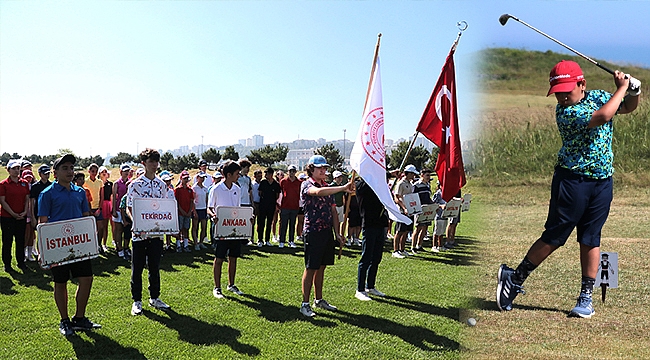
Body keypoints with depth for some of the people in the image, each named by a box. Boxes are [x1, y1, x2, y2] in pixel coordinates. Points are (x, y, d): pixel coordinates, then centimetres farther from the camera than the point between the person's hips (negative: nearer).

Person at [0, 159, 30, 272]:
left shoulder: (24, 183, 7)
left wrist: (25, 212, -5)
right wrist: (13, 214, -14)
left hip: (22, 217, 4)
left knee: (21, 240, 10)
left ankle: (21, 262, 21)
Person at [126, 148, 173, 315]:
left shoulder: (162, 185, 7)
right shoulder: (135, 185, -4)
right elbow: (129, 208, -3)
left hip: (156, 232, 3)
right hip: (139, 233, -3)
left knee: (155, 267, 12)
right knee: (137, 268, 6)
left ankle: (154, 298, 25)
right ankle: (136, 300, 18)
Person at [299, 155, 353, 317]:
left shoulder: (328, 187, 14)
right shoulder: (307, 185, -8)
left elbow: (333, 211, 15)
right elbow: (318, 192, -32)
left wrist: (337, 233, 9)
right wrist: (343, 188, -39)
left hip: (327, 232, 7)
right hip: (313, 232, -7)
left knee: (321, 267, 14)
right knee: (311, 268, -2)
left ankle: (319, 299, 26)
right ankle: (305, 304, 6)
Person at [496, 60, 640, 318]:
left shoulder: (598, 96, 6)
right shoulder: (565, 112, -15)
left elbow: (627, 107, 23)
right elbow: (603, 116, -28)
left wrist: (634, 91, 2)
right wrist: (622, 87, -15)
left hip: (603, 181, 5)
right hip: (572, 179, -5)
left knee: (591, 239, 7)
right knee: (554, 236, -3)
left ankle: (586, 297, 15)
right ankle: (514, 278, 9)